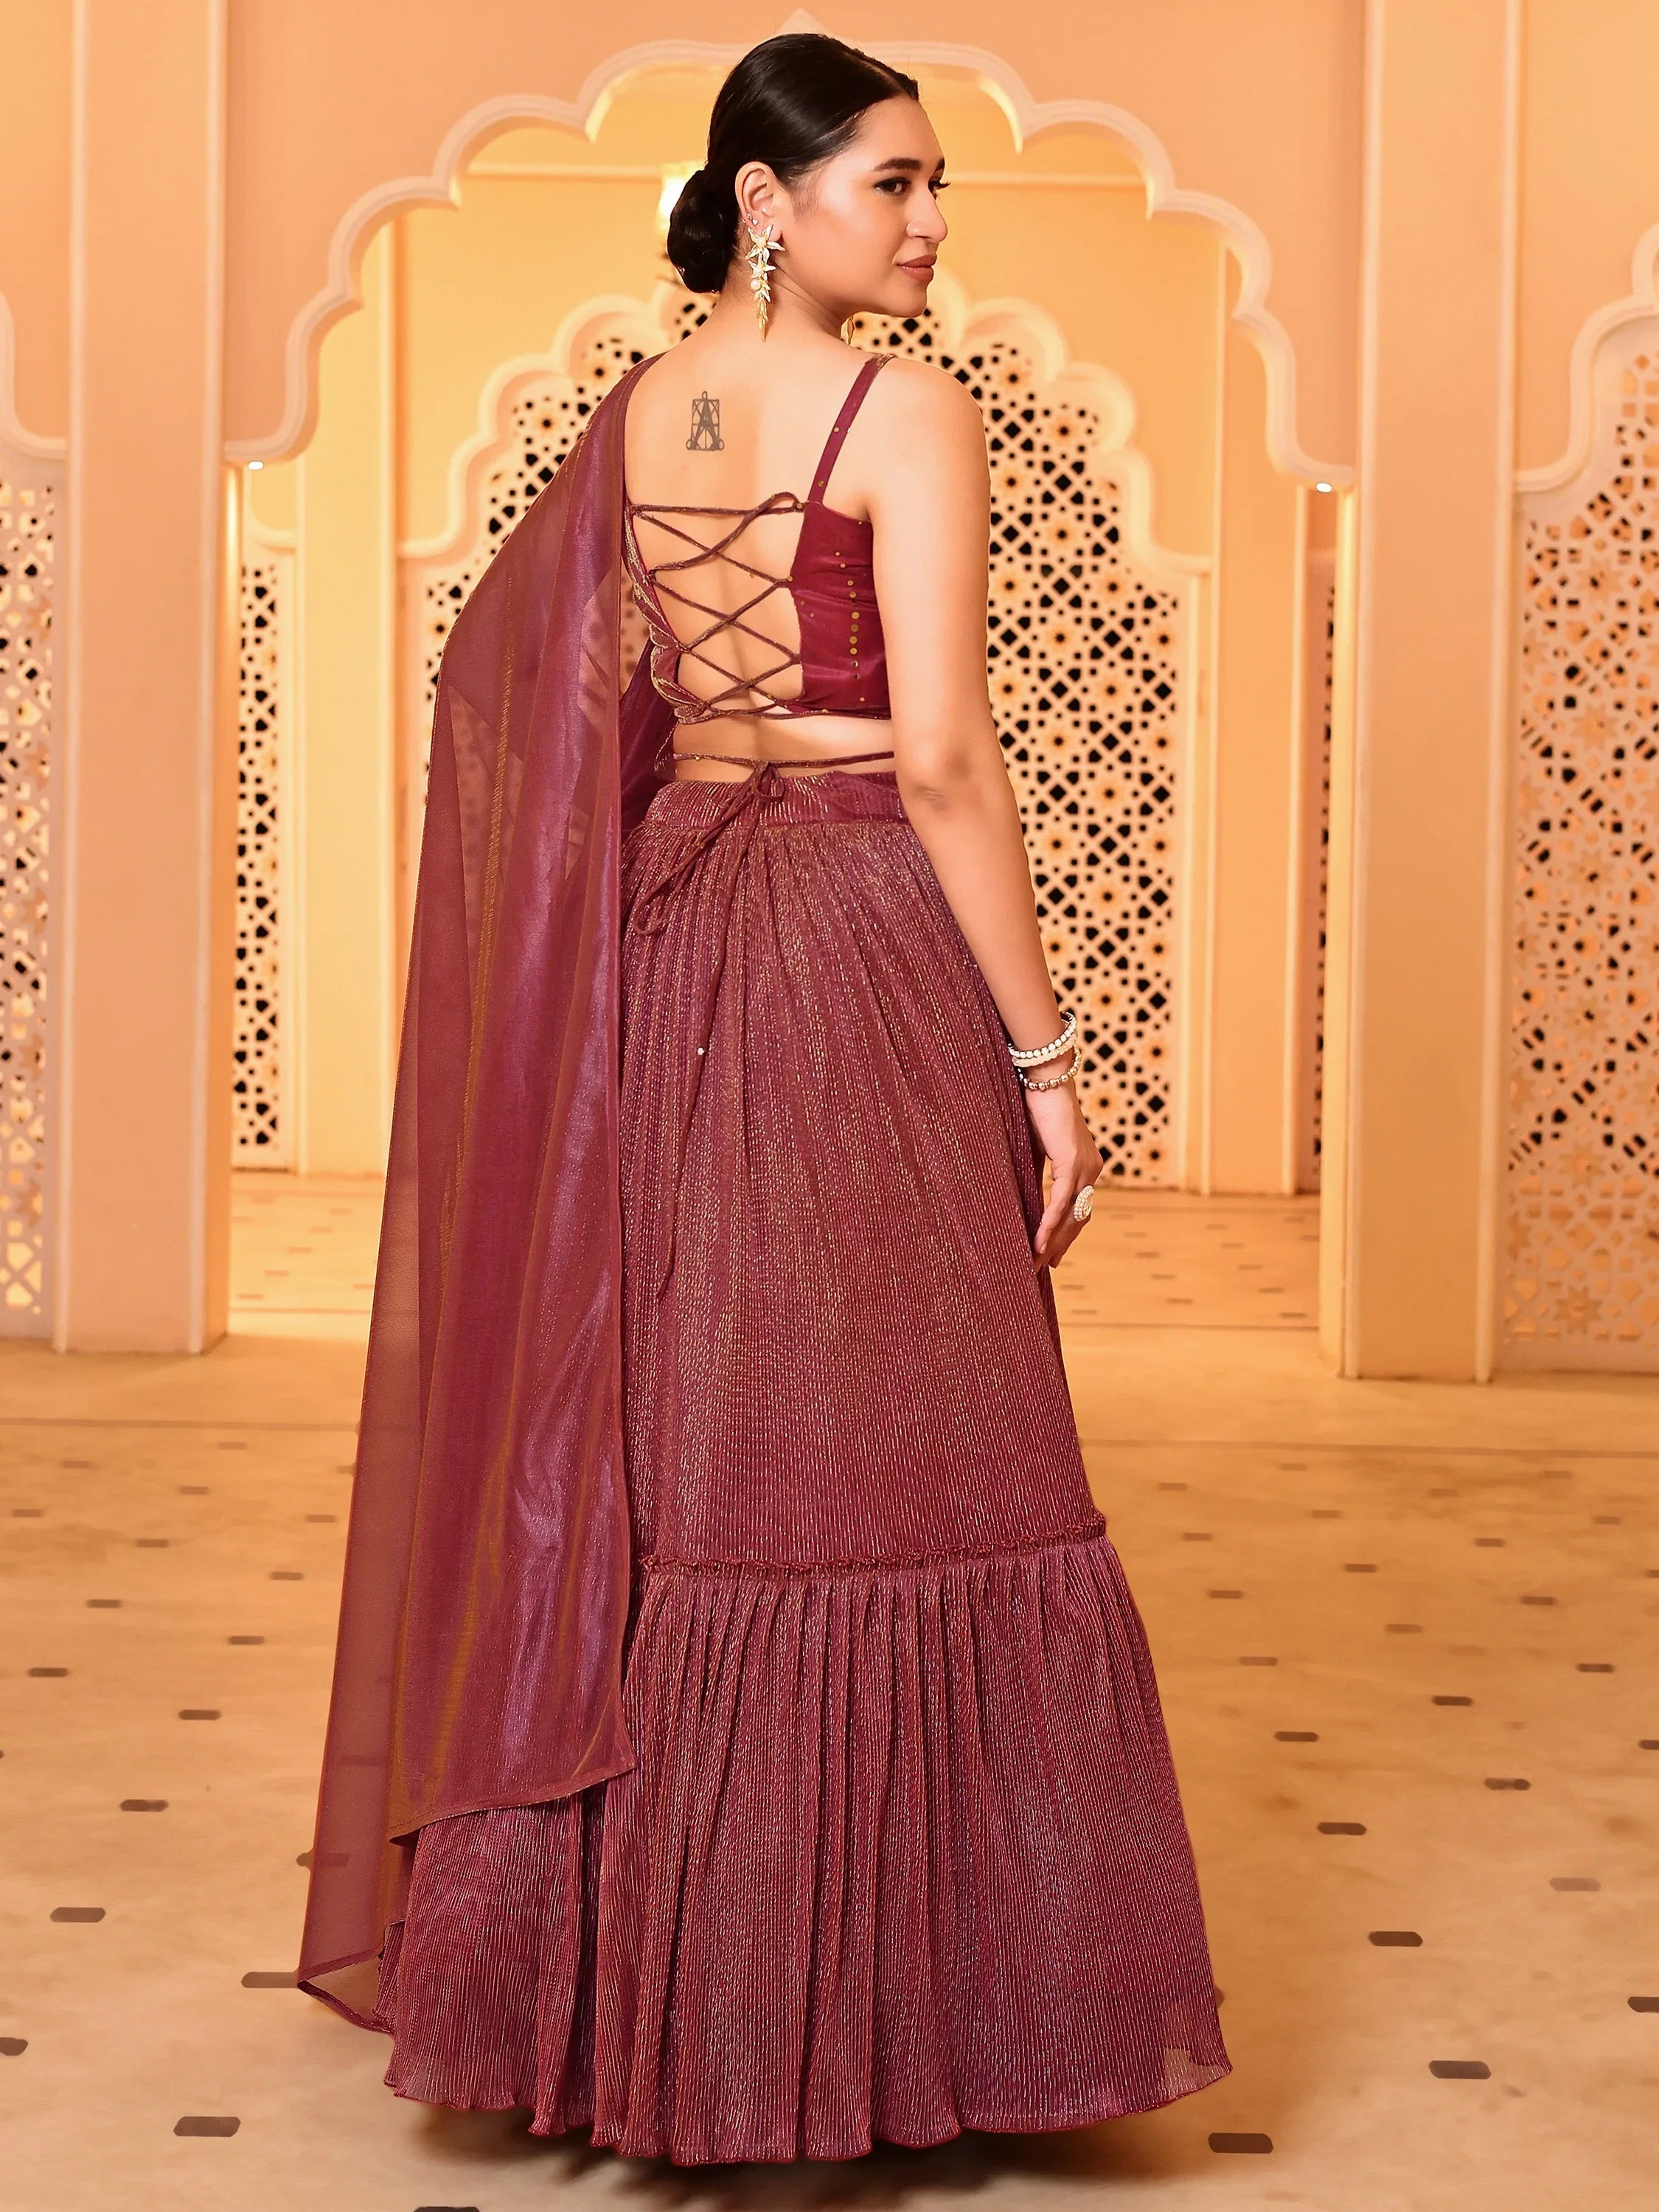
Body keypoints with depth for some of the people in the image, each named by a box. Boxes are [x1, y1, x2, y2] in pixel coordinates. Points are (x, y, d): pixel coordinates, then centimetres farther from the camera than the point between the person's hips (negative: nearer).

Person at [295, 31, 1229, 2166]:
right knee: (885, 1461, 0)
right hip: (866, 945, -7)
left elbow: (503, 664, 15)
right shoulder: (909, 417, -11)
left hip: (670, 941, 7)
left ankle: (637, 1985, 23)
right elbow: (943, 762, -16)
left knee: (667, 1449, 13)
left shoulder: (632, 416, 10)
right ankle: (857, 2010, 6)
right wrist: (1044, 1054, -12)